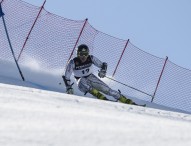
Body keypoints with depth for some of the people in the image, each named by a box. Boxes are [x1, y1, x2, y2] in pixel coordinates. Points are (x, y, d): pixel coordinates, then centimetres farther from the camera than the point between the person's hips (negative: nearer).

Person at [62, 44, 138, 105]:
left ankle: (129, 102, -10)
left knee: (108, 90, -13)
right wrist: (69, 88, -21)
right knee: (82, 81, -39)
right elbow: (66, 77, -13)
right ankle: (102, 98, -48)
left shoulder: (91, 58, -14)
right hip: (81, 81, -2)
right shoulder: (73, 62, -20)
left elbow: (103, 64, -4)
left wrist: (103, 71, -25)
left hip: (91, 78, 2)